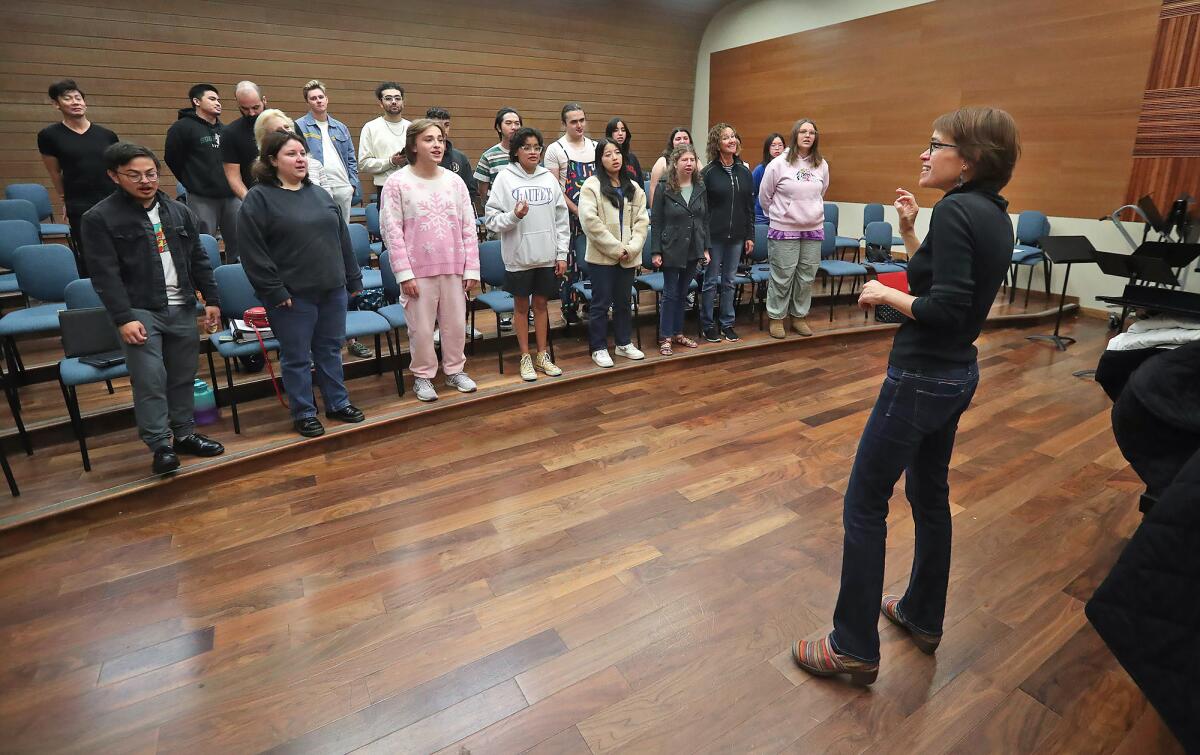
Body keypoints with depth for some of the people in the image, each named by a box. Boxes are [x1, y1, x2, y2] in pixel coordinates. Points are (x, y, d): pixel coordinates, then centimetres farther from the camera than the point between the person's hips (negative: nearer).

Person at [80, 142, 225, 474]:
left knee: (183, 377, 11)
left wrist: (211, 299, 9)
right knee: (150, 381, -8)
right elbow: (105, 275, -9)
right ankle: (160, 445, 3)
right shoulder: (99, 218, -4)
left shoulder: (179, 211, 11)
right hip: (140, 311, -5)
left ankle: (184, 434, 23)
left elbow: (199, 259, 15)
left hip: (182, 308, 5)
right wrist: (123, 318, -16)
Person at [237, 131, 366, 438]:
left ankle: (338, 403, 29)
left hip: (333, 290, 5)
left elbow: (342, 239, 15)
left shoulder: (320, 194, 12)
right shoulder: (258, 198, -6)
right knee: (297, 357, 6)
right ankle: (303, 413, 19)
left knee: (330, 350, 15)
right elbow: (253, 252, -11)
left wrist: (353, 278, 12)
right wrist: (274, 290, -15)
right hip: (291, 296, -5)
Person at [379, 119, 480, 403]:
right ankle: (423, 375, 23)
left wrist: (472, 269, 1)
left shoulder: (455, 181, 5)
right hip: (418, 270, -3)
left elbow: (469, 228, 6)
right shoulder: (397, 182, -6)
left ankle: (455, 370, 30)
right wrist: (404, 273, -12)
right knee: (421, 328, 4)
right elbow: (392, 231, -7)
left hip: (453, 268, 3)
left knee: (455, 324, 12)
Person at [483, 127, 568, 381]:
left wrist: (562, 254, 2)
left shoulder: (548, 178, 4)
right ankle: (525, 357, 21)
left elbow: (561, 219, 6)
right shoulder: (505, 178, -5)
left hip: (546, 255, 3)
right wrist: (514, 216, -24)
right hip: (518, 256, -3)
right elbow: (491, 219, -7)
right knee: (521, 306, 9)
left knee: (541, 304, 12)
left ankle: (542, 355, 25)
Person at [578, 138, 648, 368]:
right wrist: (616, 249, -16)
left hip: (628, 257, 5)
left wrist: (631, 248, -10)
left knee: (624, 302, 15)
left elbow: (642, 220, 5)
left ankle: (623, 343, 29)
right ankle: (598, 348, 15)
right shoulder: (592, 185, -6)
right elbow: (590, 221, -16)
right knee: (601, 303, 3)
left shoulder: (633, 187, 10)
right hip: (602, 256, -5)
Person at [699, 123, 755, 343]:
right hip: (714, 235, -4)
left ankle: (727, 323, 21)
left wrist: (750, 236, 6)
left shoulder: (744, 172, 7)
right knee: (711, 281, 4)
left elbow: (750, 207, 10)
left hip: (736, 236, 4)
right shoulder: (708, 172, -6)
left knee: (729, 281, 11)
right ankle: (707, 325, 15)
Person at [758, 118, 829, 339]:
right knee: (782, 277, 1)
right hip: (784, 230, -4)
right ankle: (776, 318, 14)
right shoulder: (778, 163, -7)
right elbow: (764, 196, 4)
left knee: (806, 278, 9)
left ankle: (799, 316, 23)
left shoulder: (822, 165, 4)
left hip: (813, 230, 4)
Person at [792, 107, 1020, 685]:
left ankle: (854, 648, 12)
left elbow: (946, 309, -26)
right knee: (929, 494, 21)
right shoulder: (994, 214, 9)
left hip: (921, 377, -10)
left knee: (864, 504, 0)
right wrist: (908, 228, 9)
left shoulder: (955, 210, -19)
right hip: (958, 373, 10)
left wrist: (884, 294, -11)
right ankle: (923, 617, 39)